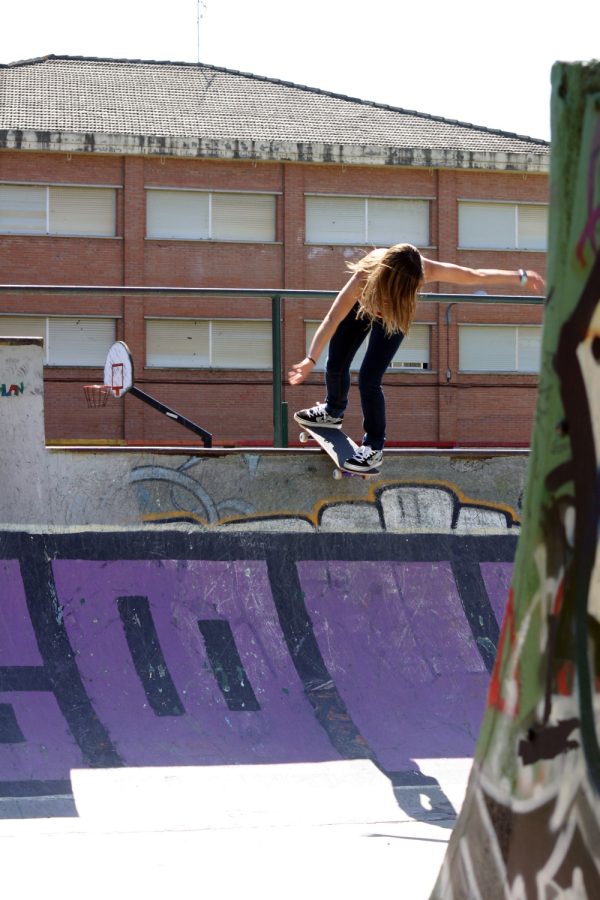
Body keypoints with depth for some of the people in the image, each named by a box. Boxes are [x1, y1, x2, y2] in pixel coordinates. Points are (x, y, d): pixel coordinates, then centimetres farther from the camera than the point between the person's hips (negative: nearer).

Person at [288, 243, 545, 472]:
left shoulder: (424, 270, -40)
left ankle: (375, 447, 7)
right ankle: (333, 412, 43)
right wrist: (311, 360, -54)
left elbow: (475, 276, -27)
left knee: (368, 379, -11)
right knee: (336, 364, 9)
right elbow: (332, 320, -46)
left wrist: (521, 278, -21)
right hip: (362, 306, 0)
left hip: (394, 315, 0)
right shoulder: (365, 278, -45)